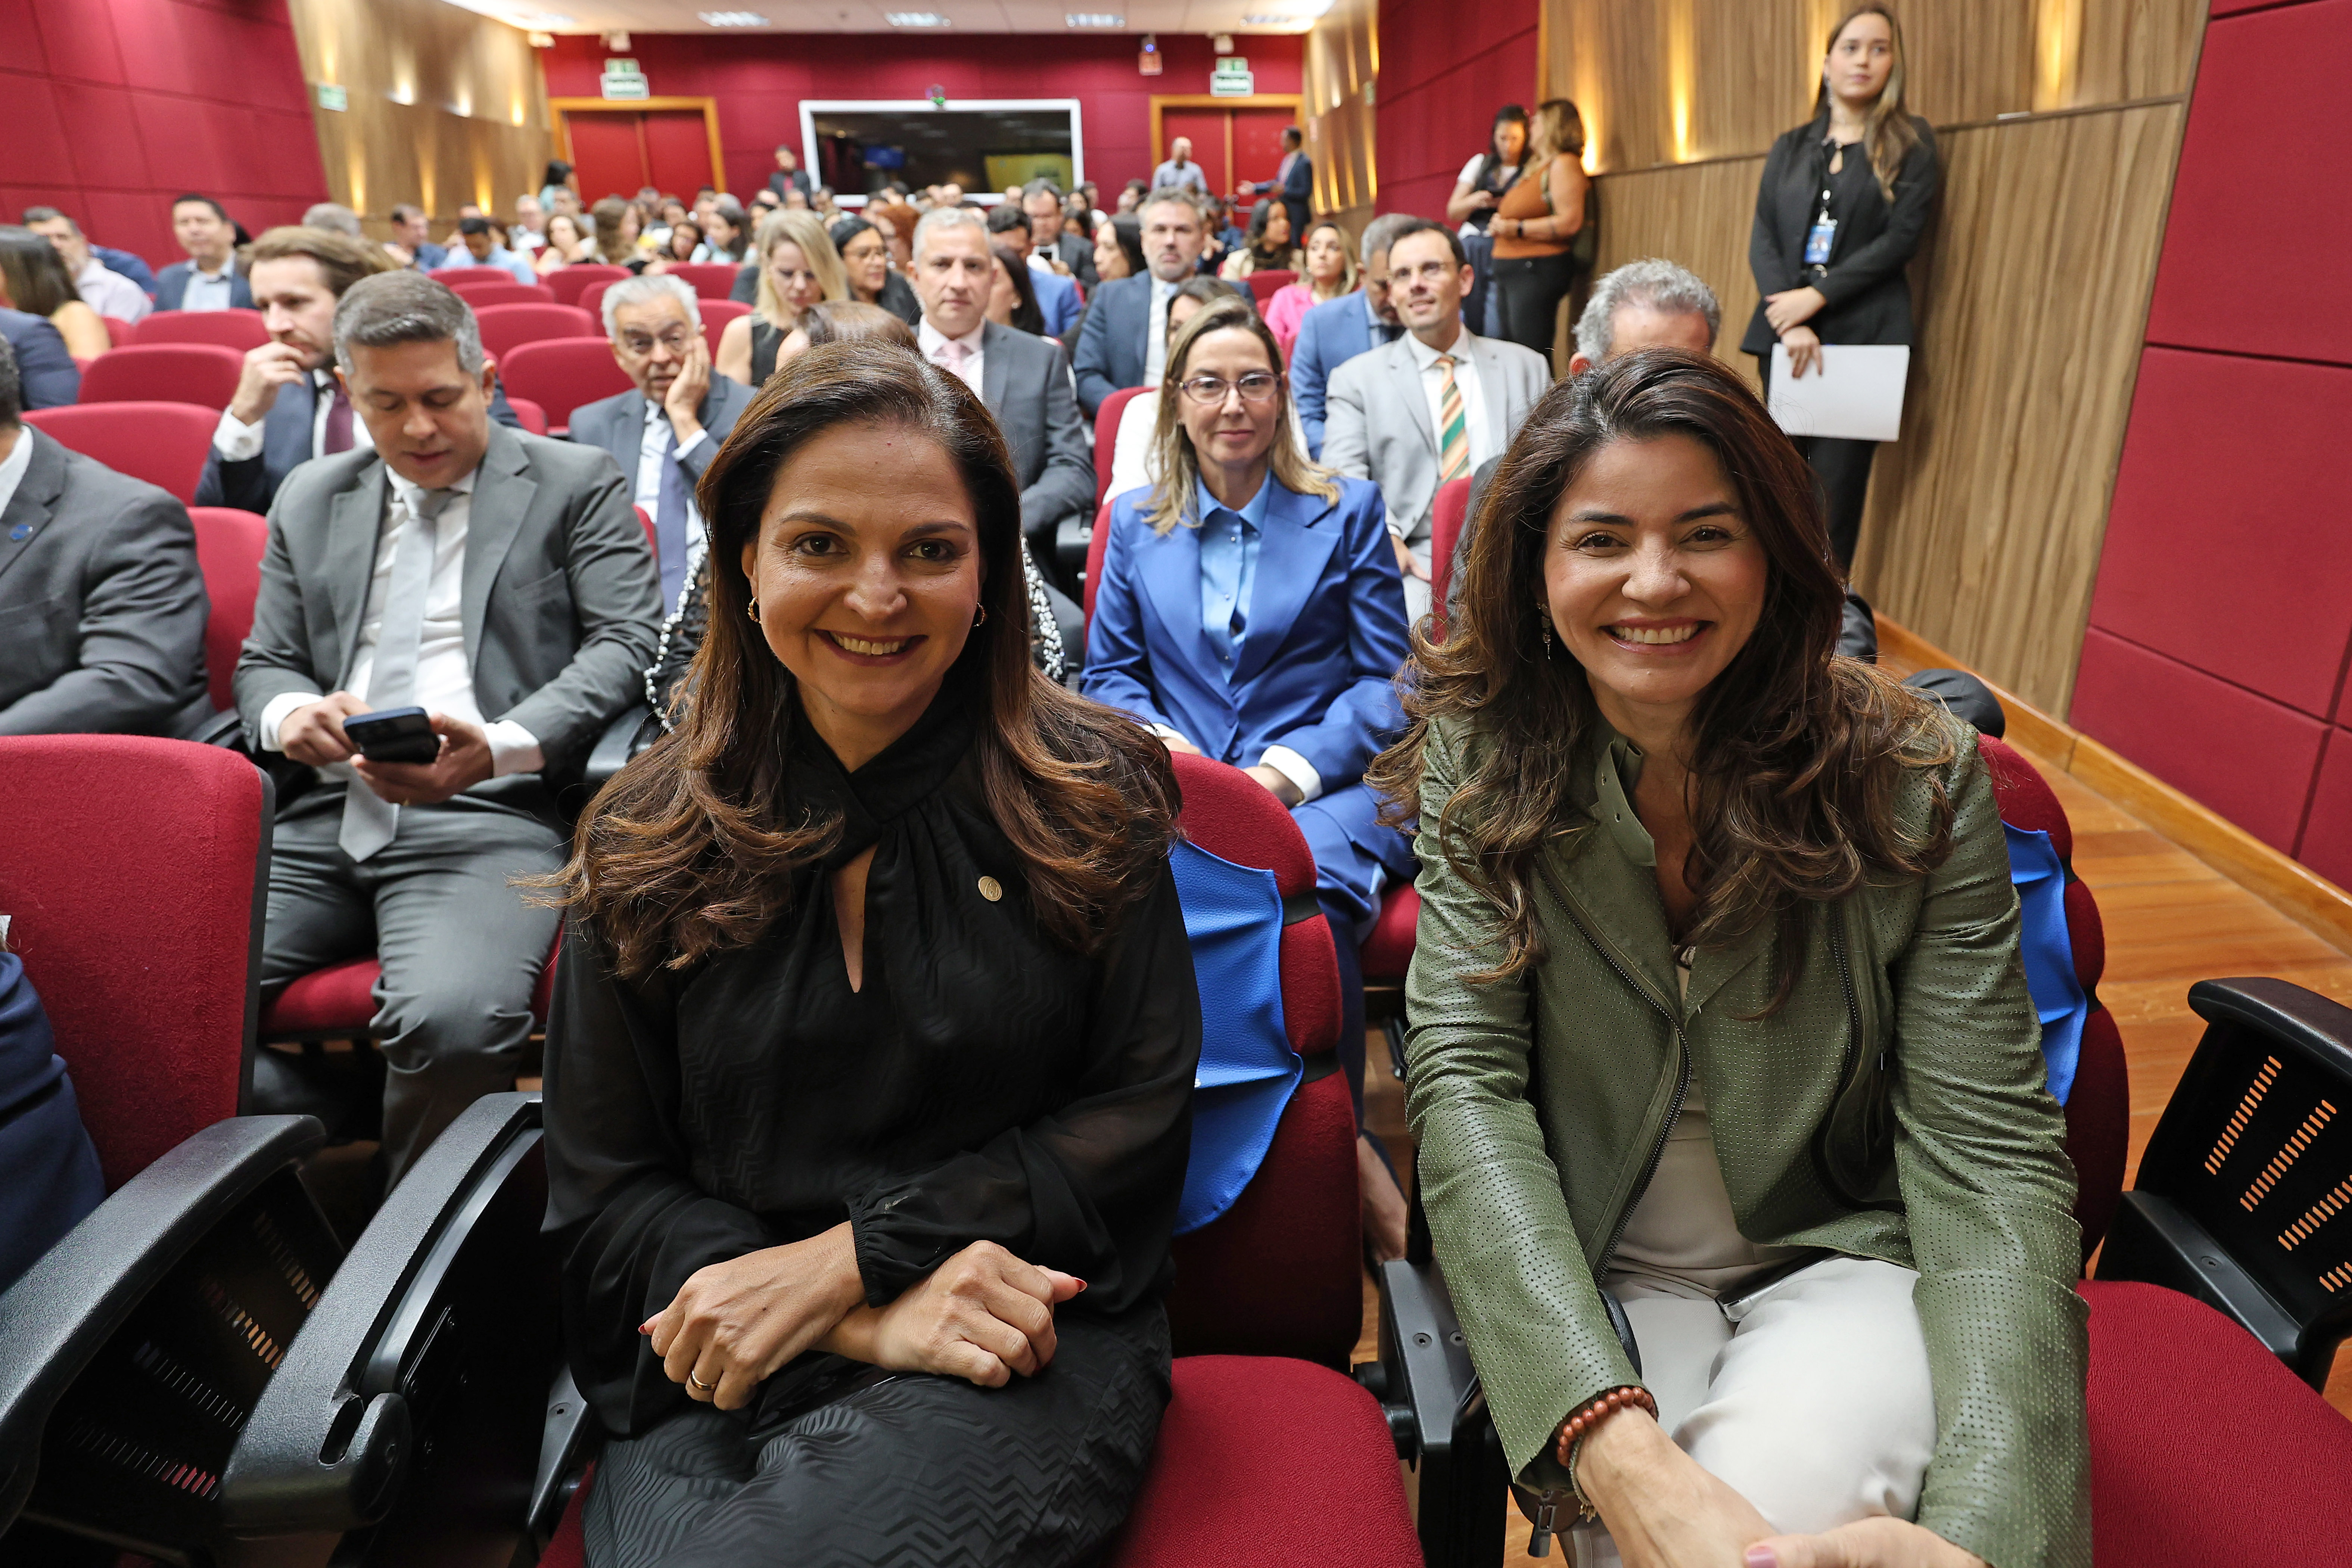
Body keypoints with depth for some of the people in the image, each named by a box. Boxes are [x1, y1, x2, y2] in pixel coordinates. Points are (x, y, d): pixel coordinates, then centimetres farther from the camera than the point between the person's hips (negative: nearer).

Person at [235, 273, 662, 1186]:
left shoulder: (576, 483, 8)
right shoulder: (309, 500, 22)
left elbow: (628, 643, -2)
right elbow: (265, 661, 23)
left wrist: (497, 747, -17)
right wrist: (288, 714, -4)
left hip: (489, 816, -5)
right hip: (322, 819, 5)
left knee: (452, 1019, -31)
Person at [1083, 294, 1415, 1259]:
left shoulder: (1347, 511, 14)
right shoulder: (1134, 523, 21)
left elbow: (1388, 680, 7)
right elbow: (1110, 673, 16)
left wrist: (1290, 769, -10)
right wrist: (1166, 749, -6)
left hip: (1324, 789, -1)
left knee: (1305, 914, -38)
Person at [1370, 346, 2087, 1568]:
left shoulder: (1915, 773, -9)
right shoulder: (1480, 763, -10)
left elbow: (1986, 1149, -13)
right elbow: (1464, 1083, -17)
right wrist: (1618, 1447, -31)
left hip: (1841, 1260, 0)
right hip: (1587, 1275, 1)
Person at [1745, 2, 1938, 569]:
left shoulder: (1910, 141, 8)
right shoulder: (1789, 148, 16)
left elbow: (1902, 236, -3)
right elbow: (1762, 238, 5)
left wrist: (1816, 297, -13)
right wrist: (1790, 323, -10)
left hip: (1864, 336, -3)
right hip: (1785, 333, 3)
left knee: (1835, 492, -9)